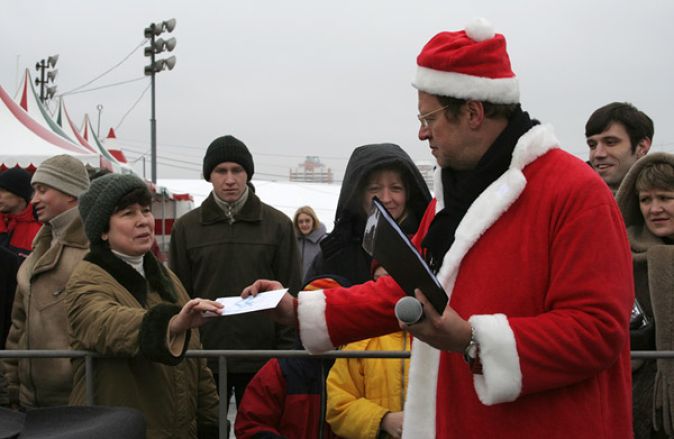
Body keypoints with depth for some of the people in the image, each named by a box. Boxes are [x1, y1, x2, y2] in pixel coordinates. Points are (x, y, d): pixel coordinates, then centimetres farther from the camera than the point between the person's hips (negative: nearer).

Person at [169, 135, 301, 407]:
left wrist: (286, 351, -3)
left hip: (261, 361, 0)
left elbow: (290, 294, 2)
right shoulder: (186, 227, 4)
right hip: (204, 359, 1)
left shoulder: (278, 224, 1)